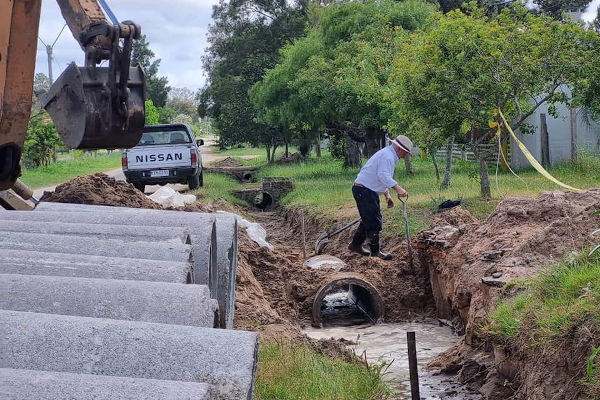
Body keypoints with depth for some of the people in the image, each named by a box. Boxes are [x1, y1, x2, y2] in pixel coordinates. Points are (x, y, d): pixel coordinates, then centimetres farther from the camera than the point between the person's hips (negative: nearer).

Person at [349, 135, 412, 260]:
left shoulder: (388, 155, 19)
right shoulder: (387, 156, -17)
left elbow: (383, 177, 28)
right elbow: (383, 175, -33)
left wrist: (387, 195, 22)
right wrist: (398, 188, -42)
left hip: (366, 190, 11)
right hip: (364, 190, -11)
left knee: (368, 220, 19)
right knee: (374, 222, -7)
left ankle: (356, 245, 31)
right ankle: (375, 252, -2)